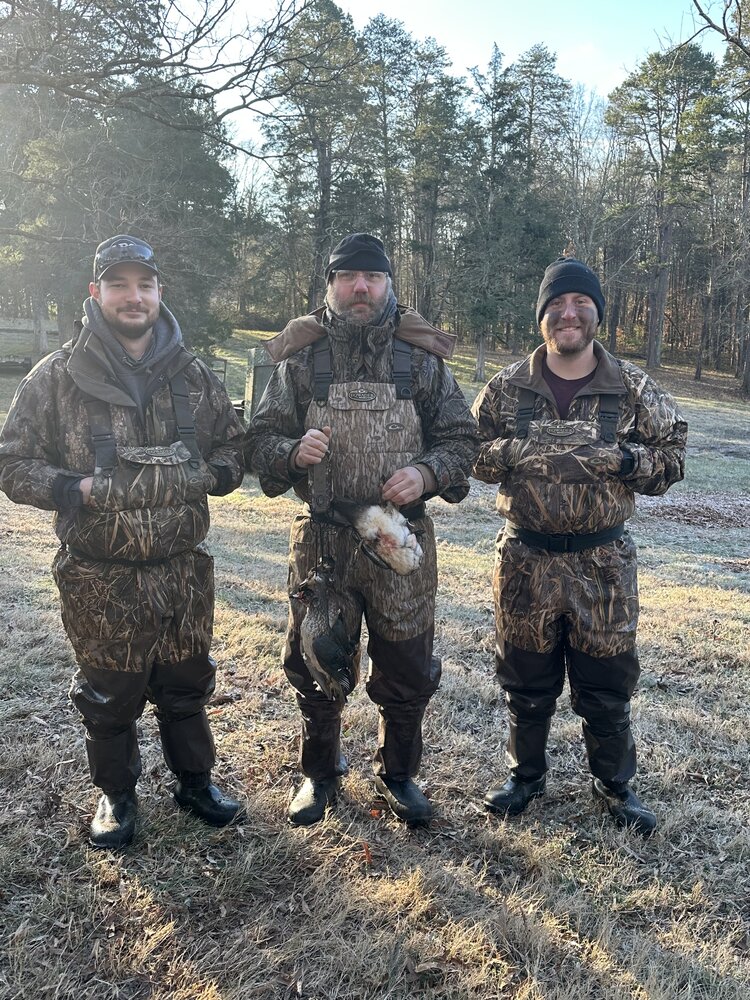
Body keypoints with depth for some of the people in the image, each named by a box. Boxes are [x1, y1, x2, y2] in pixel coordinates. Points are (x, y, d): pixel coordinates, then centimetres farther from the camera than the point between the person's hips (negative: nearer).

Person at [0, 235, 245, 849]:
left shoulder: (195, 377, 3)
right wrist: (75, 488, -18)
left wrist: (204, 475, -9)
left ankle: (195, 780, 39)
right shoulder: (56, 377, -5)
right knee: (109, 697, 14)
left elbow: (234, 450, 12)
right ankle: (117, 794, 37)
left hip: (184, 573, 2)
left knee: (186, 687, 17)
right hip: (99, 580, -2)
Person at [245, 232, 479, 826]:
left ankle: (398, 774, 37)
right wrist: (294, 451, -19)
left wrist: (427, 472, -14)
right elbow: (259, 441, 3)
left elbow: (461, 438, 5)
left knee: (406, 669, 11)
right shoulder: (300, 361, 3)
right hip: (320, 540, 0)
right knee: (315, 666, 13)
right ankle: (321, 772, 38)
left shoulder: (422, 360, 4)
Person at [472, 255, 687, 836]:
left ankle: (615, 784, 35)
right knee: (526, 682, 14)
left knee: (607, 684, 11)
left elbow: (672, 459, 1)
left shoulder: (635, 389, 0)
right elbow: (472, 455, 3)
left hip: (603, 564, 0)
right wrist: (520, 451, -16)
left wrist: (619, 458, -18)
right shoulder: (507, 387, 2)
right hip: (526, 560, 1)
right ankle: (527, 775, 37)